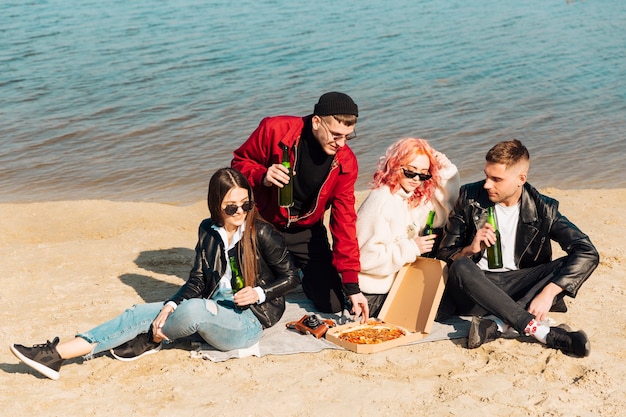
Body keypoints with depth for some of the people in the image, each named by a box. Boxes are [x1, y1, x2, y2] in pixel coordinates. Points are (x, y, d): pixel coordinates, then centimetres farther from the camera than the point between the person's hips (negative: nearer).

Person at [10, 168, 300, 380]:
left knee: (193, 310, -35)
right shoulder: (208, 231, 7)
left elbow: (291, 276, -2)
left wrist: (259, 293, -19)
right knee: (141, 313, -12)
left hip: (248, 320, -6)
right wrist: (171, 306, -11)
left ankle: (149, 341, -2)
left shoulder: (262, 234, -9)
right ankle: (55, 355, -19)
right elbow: (197, 281, 7)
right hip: (212, 311, 6)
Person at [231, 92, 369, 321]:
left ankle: (304, 276, 30)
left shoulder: (345, 162, -15)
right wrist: (262, 177, -34)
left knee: (333, 304, -2)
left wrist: (352, 286, -19)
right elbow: (239, 162, -9)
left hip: (306, 231, 2)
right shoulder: (274, 130, -24)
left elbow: (344, 219, -14)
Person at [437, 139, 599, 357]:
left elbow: (588, 252, -16)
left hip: (519, 285, 1)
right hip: (478, 284, -1)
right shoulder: (470, 198, -2)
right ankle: (544, 332, -39)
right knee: (460, 267, -34)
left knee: (571, 266, -23)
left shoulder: (542, 209, -4)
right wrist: (470, 250, -21)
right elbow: (445, 255, 3)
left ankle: (495, 324, -36)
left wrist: (547, 293, -28)